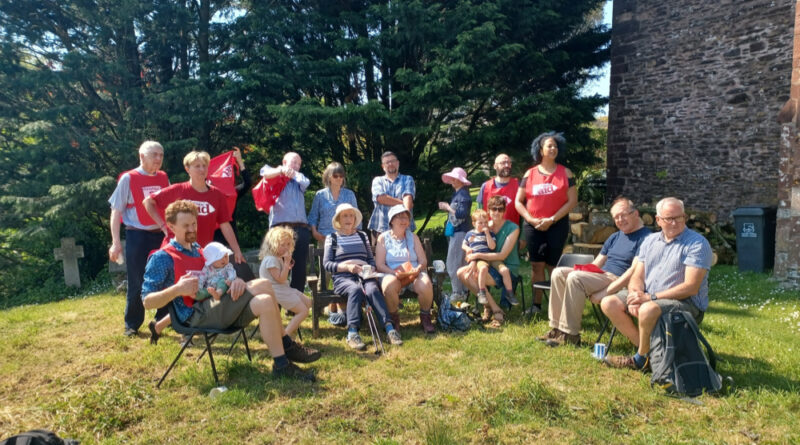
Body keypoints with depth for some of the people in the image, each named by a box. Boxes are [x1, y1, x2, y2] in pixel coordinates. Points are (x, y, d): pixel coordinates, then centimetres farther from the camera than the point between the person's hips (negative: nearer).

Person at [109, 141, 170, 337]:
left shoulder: (163, 178, 7)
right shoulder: (128, 179, -5)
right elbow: (116, 212, -4)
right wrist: (116, 243, -10)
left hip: (161, 235, 4)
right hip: (137, 236, -4)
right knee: (136, 283, 2)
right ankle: (132, 325, 17)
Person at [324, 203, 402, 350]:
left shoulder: (362, 235, 24)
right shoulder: (332, 237, 13)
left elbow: (371, 259, 20)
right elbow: (326, 263, 4)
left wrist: (369, 269, -3)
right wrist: (347, 266, -12)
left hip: (364, 276, 2)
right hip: (343, 277, -2)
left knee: (372, 289, -33)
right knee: (355, 289, -37)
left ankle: (389, 328, -45)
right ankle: (352, 332, -46)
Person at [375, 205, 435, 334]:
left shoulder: (413, 237, 17)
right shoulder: (383, 238, 8)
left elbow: (423, 261, 11)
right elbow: (379, 265, 0)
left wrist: (417, 270, -13)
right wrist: (396, 273, -18)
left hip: (414, 275, 2)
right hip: (392, 274, -2)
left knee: (425, 285, -32)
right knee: (389, 285, -38)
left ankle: (425, 317, -6)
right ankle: (393, 318, -12)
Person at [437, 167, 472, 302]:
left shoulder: (463, 194, -13)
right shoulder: (456, 193, 15)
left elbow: (461, 214, -22)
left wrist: (448, 207, -14)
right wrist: (446, 207, 5)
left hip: (460, 232, -10)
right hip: (454, 232, 10)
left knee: (453, 264, -8)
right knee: (459, 265, 14)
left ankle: (458, 293, -2)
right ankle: (462, 291, 21)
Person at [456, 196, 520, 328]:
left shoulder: (513, 228, -10)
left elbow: (502, 255, -17)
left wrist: (478, 255, -19)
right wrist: (471, 254, -14)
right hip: (491, 267, 7)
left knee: (470, 277, -25)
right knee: (461, 272, -10)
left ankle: (497, 311, -13)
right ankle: (488, 305, 0)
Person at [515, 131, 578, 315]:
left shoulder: (565, 173, 3)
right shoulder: (530, 174, 7)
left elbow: (572, 200, -4)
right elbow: (518, 201, 7)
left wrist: (552, 220, -12)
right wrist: (531, 219, -7)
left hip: (557, 225, -2)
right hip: (532, 226, 2)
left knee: (552, 265, -2)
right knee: (536, 264, 3)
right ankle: (536, 303, 9)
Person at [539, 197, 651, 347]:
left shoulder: (645, 237, -7)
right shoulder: (614, 238, 21)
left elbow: (635, 272, -17)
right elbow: (596, 264, 21)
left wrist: (606, 292, -22)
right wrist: (584, 269, -2)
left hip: (619, 283, -9)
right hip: (602, 275, 9)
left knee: (575, 278, -29)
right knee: (558, 273, -8)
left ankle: (570, 335, -21)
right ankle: (557, 328, -10)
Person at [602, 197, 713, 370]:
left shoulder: (697, 244, -10)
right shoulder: (650, 241, 11)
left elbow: (691, 287, -19)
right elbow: (637, 276, 9)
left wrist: (650, 297, -22)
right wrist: (635, 295, -15)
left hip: (686, 303, -7)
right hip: (647, 298, 7)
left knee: (648, 310, -35)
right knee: (609, 303, -8)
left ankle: (641, 359, -11)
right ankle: (644, 347, -8)